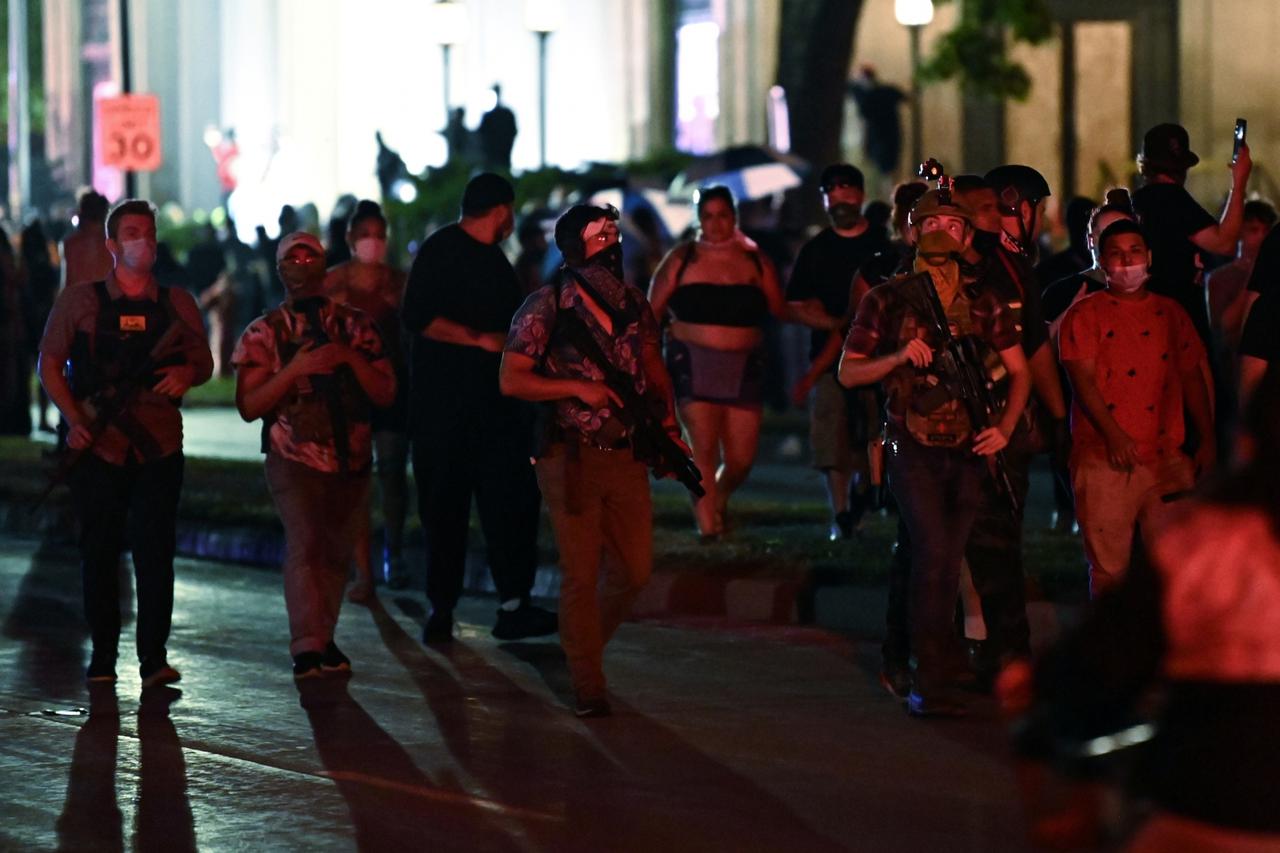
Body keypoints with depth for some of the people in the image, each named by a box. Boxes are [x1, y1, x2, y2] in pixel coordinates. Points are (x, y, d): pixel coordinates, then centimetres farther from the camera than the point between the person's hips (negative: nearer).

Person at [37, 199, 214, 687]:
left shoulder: (176, 304, 10)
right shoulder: (79, 302, 5)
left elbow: (203, 361, 15)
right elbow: (50, 363, 5)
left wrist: (186, 373, -10)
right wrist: (75, 419, -8)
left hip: (159, 443, 1)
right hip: (99, 444, -1)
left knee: (155, 548, -5)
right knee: (99, 550, 4)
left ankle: (154, 656, -3)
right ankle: (103, 652, 14)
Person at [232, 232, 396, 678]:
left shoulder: (356, 325, 9)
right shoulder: (264, 333, 3)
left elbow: (385, 393, 4)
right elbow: (248, 406, -5)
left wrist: (351, 358, -13)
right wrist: (295, 368, -17)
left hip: (351, 460, 3)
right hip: (294, 460, -3)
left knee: (336, 553, 8)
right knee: (304, 543, -18)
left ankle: (323, 641, 20)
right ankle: (307, 648, -24)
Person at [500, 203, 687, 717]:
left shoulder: (633, 304, 8)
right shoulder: (546, 308, -8)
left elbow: (654, 370, 18)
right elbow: (511, 380, -9)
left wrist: (668, 424, 4)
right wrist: (578, 389, -18)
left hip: (628, 454, 5)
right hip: (572, 458, -5)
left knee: (634, 570, 8)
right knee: (582, 573, -2)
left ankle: (583, 645, 33)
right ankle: (588, 688, 9)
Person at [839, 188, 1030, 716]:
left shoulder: (983, 301, 9)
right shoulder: (887, 299, 3)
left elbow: (1019, 371, 14)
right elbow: (848, 372, 5)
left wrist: (1004, 427, -1)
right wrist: (899, 357, -13)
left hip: (967, 452, 3)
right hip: (912, 448, -3)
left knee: (948, 564, 6)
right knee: (933, 550, -18)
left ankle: (927, 682, 18)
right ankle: (931, 682, -15)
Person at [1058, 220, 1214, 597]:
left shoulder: (1170, 314, 15)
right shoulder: (1085, 314, 3)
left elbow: (1191, 377, 19)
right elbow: (1083, 379, -7)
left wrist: (1207, 439, 12)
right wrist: (1113, 435, -19)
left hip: (1167, 459, 3)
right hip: (1105, 462, -3)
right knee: (1110, 569, -3)